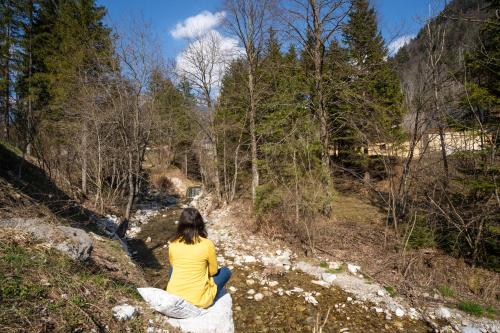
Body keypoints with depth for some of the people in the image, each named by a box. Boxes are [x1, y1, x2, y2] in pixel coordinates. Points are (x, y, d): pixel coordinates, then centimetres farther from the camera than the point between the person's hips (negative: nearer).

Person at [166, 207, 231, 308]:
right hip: (198, 301, -3)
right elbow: (213, 271, 0)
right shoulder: (207, 244, -14)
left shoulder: (173, 244, -4)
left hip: (173, 297, 4)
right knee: (225, 271, 16)